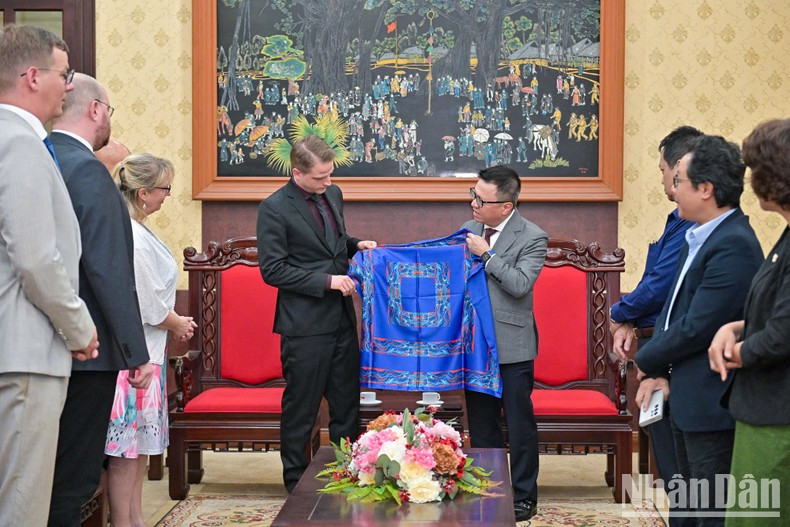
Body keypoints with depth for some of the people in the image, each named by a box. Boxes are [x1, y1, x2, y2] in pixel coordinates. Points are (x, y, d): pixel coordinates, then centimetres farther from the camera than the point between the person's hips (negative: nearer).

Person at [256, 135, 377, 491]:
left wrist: (354, 245, 4)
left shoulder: (332, 195, 9)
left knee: (347, 404, 13)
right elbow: (273, 270, -15)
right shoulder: (274, 208, -12)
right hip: (305, 325, -7)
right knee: (301, 409, 5)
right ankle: (296, 484, 18)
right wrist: (327, 281, -18)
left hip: (342, 319, 7)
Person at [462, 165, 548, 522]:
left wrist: (486, 254, -20)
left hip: (512, 344, -5)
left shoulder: (532, 238, -11)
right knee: (480, 422, 14)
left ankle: (523, 496, 17)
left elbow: (520, 285, -21)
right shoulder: (470, 229, 6)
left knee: (519, 423, 5)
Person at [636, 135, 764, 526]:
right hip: (686, 398, 10)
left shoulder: (733, 246, -22)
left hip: (710, 403, -10)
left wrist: (647, 360, -8)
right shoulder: (699, 236, 9)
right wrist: (659, 371, 2)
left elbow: (697, 327, -23)